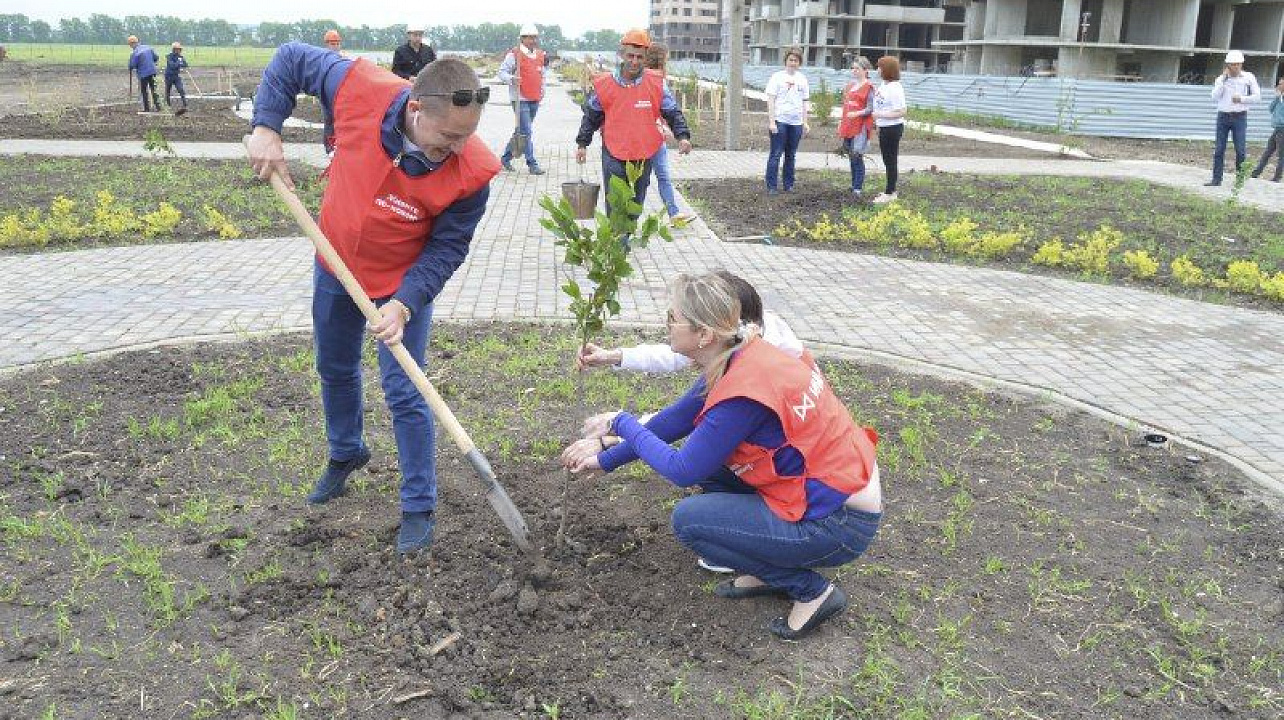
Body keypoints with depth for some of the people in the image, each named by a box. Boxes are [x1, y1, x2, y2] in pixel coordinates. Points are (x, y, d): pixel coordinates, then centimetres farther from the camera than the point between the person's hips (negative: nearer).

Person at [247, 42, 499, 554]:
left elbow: (447, 247, -19)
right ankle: (346, 454, 49)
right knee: (334, 371, 22)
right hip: (337, 264, 4)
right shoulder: (360, 89, -28)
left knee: (404, 394, -4)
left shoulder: (471, 172, -31)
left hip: (404, 282, -3)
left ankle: (419, 507, 13)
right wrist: (266, 128, -18)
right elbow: (291, 59, -10)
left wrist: (405, 304, -30)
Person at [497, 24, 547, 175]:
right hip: (521, 99, -7)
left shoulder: (540, 55, 13)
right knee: (526, 132, -9)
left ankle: (506, 157, 26)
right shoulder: (514, 54, -6)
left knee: (521, 131, 13)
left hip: (535, 100, 7)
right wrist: (511, 79, -25)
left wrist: (542, 91, 18)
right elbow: (502, 72, -6)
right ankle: (532, 164, -6)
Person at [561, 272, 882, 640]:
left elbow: (682, 470, -15)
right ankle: (767, 571, 15)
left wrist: (623, 424, -2)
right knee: (708, 463, 10)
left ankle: (812, 590, 1)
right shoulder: (742, 359, 0)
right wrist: (605, 459, 19)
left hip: (840, 525, -9)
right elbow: (675, 420, 12)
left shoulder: (743, 393, -27)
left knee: (689, 519, -9)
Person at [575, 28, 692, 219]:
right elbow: (591, 116, 10)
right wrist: (582, 143, 12)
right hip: (614, 156, -1)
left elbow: (673, 113, 4)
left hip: (644, 156, 1)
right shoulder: (604, 84, -2)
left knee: (636, 203, 13)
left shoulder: (656, 84, -1)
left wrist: (682, 136, -11)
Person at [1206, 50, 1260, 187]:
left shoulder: (1248, 77, 1)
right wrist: (1222, 80, -10)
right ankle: (1216, 179, 8)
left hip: (1239, 117, -2)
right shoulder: (1221, 79, 5)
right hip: (1223, 116, 2)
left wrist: (1242, 99, -12)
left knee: (1241, 150, -6)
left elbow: (1257, 96, 2)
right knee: (1219, 149, 3)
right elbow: (1215, 98, -6)